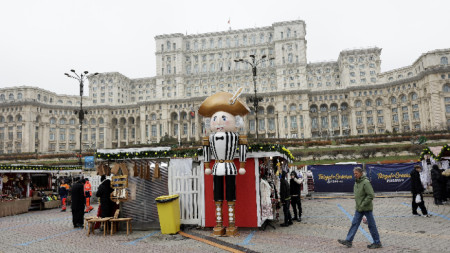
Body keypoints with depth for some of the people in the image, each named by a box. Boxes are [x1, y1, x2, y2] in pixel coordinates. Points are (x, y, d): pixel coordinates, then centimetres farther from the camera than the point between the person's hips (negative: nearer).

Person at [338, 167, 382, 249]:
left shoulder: (365, 182, -18)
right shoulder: (356, 182, 10)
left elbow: (371, 195, -22)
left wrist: (363, 205, -21)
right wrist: (358, 204, 14)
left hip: (366, 208, -8)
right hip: (359, 208, 8)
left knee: (371, 225, 3)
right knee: (354, 224, 8)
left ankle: (377, 243, 17)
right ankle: (348, 241, 11)